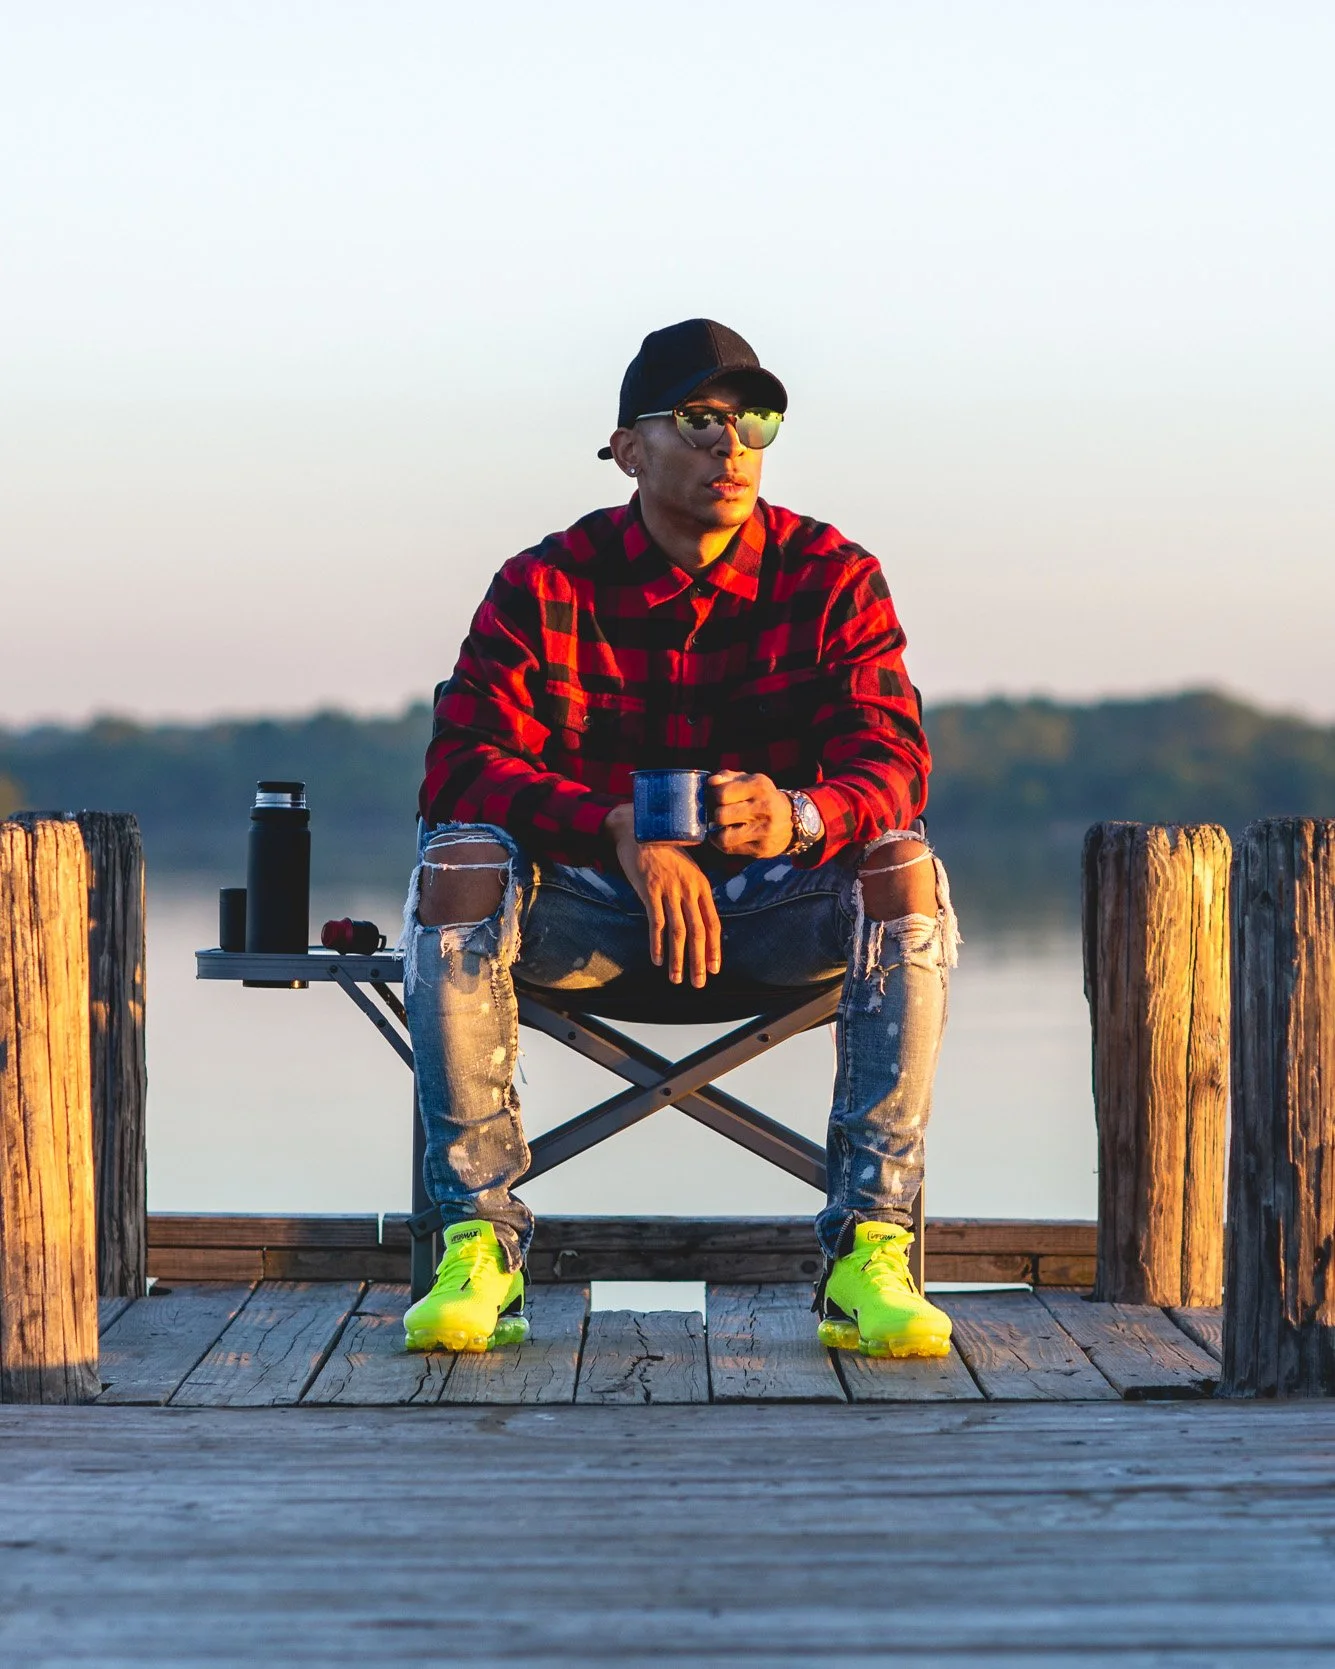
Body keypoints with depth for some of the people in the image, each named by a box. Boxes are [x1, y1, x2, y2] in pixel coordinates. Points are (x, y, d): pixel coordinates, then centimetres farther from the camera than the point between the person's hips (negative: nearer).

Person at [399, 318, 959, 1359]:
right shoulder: (546, 588, -5)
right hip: (595, 902, 0)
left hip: (776, 899, 0)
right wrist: (621, 829, -33)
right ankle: (479, 1241, -25)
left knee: (903, 872, -31)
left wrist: (801, 816, -39)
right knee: (458, 863, -30)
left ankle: (870, 1250, -29)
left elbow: (892, 762, -13)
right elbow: (462, 767, -15)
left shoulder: (831, 578, -3)